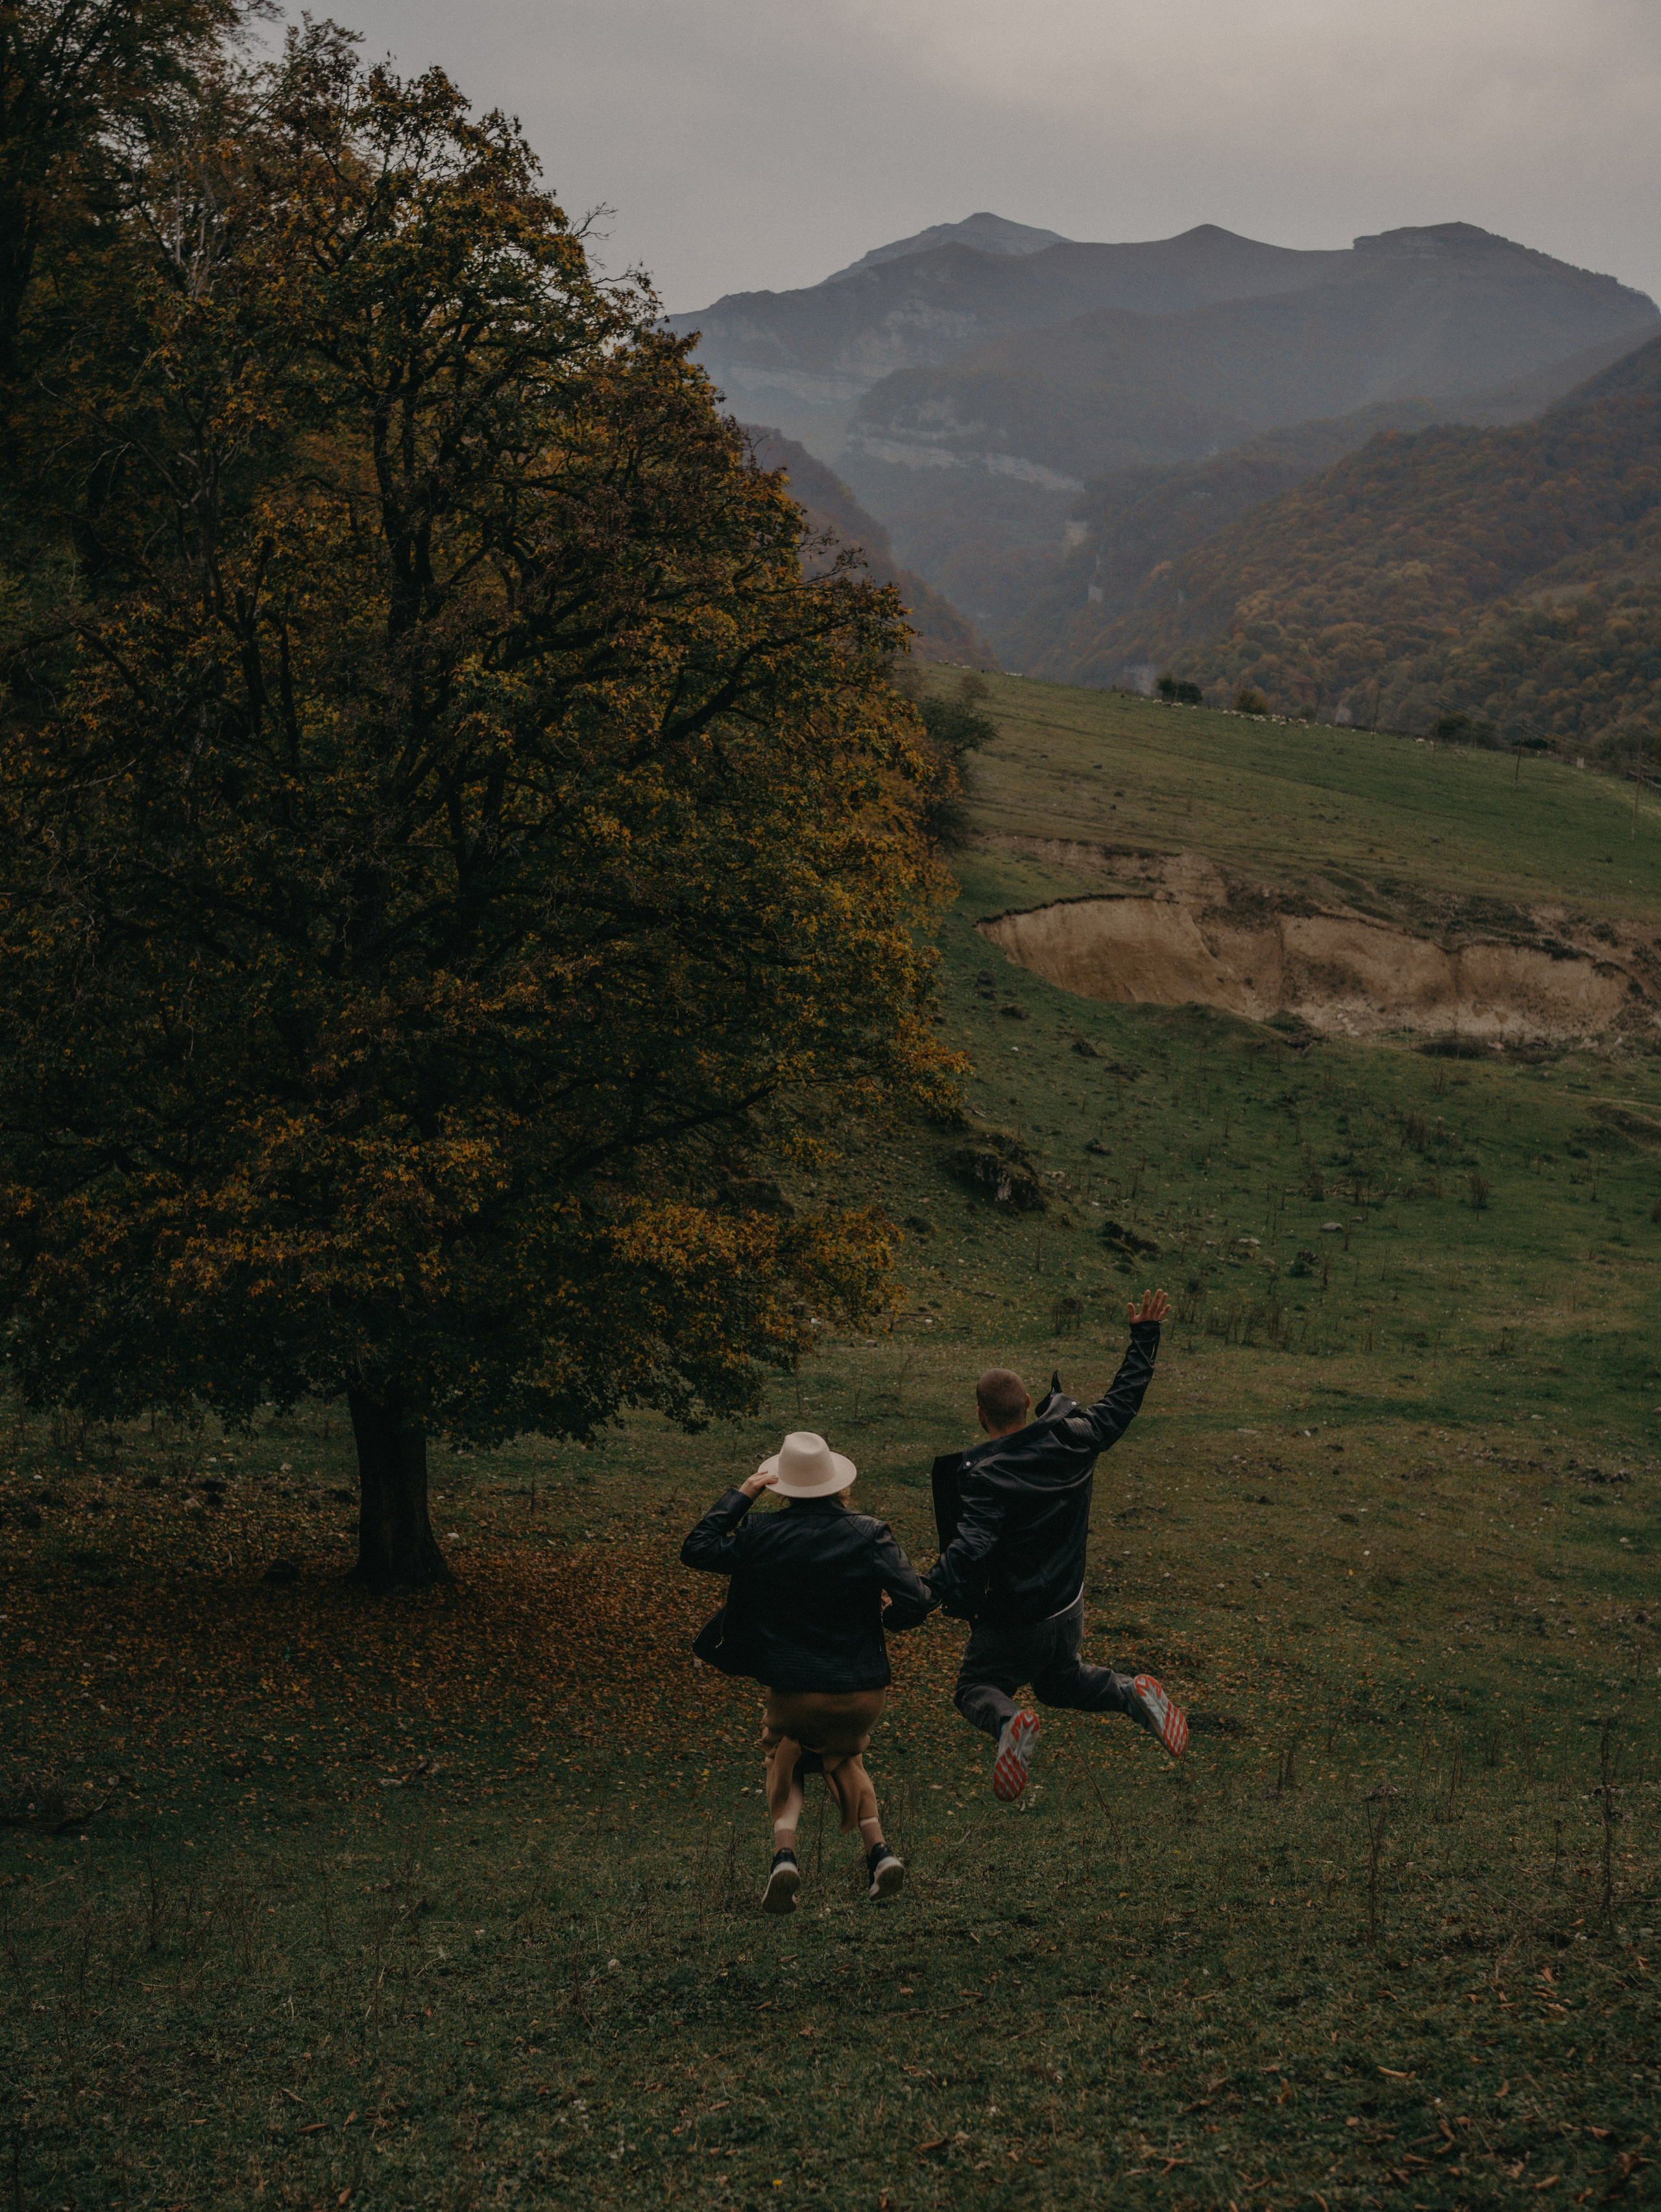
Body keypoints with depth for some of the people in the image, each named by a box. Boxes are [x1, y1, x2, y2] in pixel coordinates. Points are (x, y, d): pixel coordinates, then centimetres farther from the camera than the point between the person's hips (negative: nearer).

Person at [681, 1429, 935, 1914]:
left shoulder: (763, 1535, -9)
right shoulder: (868, 1534, -9)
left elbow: (697, 1550, 3)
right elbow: (916, 1601, -14)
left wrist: (741, 1495, 6)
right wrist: (888, 1613, 8)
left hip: (793, 1691, -1)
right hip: (862, 1691, 2)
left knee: (783, 1760, 26)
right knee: (843, 1758, 31)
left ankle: (785, 1853, 0)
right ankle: (878, 1850, 14)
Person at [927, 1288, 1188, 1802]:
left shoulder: (982, 1474, -25)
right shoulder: (1073, 1440, -8)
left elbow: (970, 1548, -34)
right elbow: (1122, 1403, 7)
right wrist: (1145, 1336, 17)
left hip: (1011, 1621, -6)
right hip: (1068, 1609, 6)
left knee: (975, 1690, 14)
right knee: (1060, 1682, 30)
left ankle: (1011, 1723, -20)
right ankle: (1134, 1693, 3)